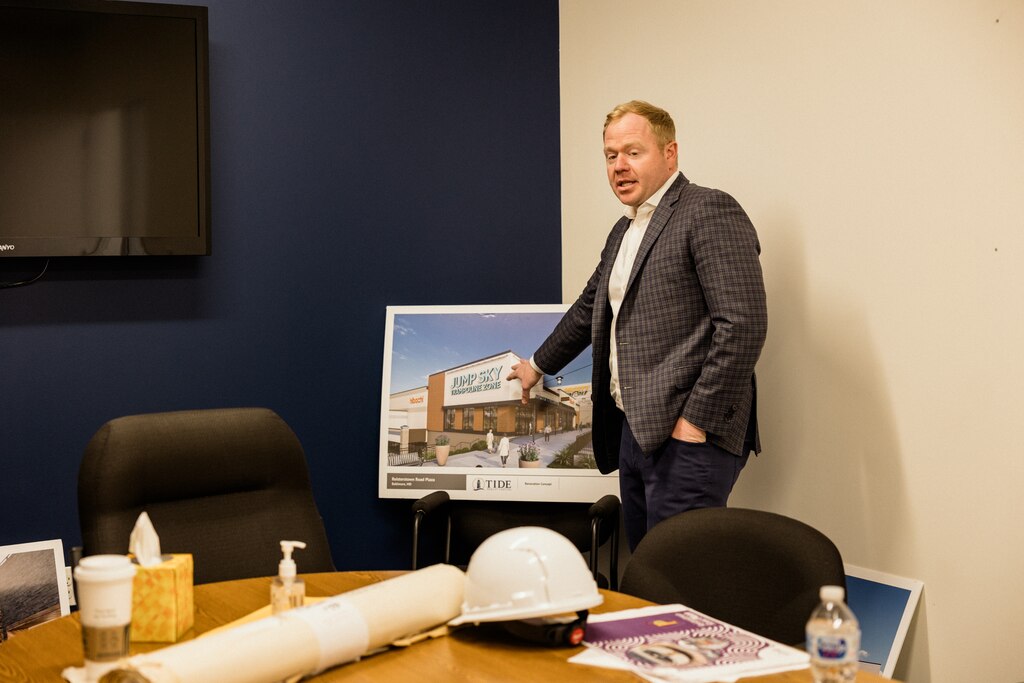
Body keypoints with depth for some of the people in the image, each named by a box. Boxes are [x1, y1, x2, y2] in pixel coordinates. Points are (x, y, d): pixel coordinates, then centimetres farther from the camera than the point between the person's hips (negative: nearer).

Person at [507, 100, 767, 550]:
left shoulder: (710, 211, -9)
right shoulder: (624, 230, 20)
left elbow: (743, 323, -18)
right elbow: (589, 308, 35)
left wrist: (697, 421, -18)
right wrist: (539, 365, 44)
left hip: (688, 434, -9)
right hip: (636, 431, 9)